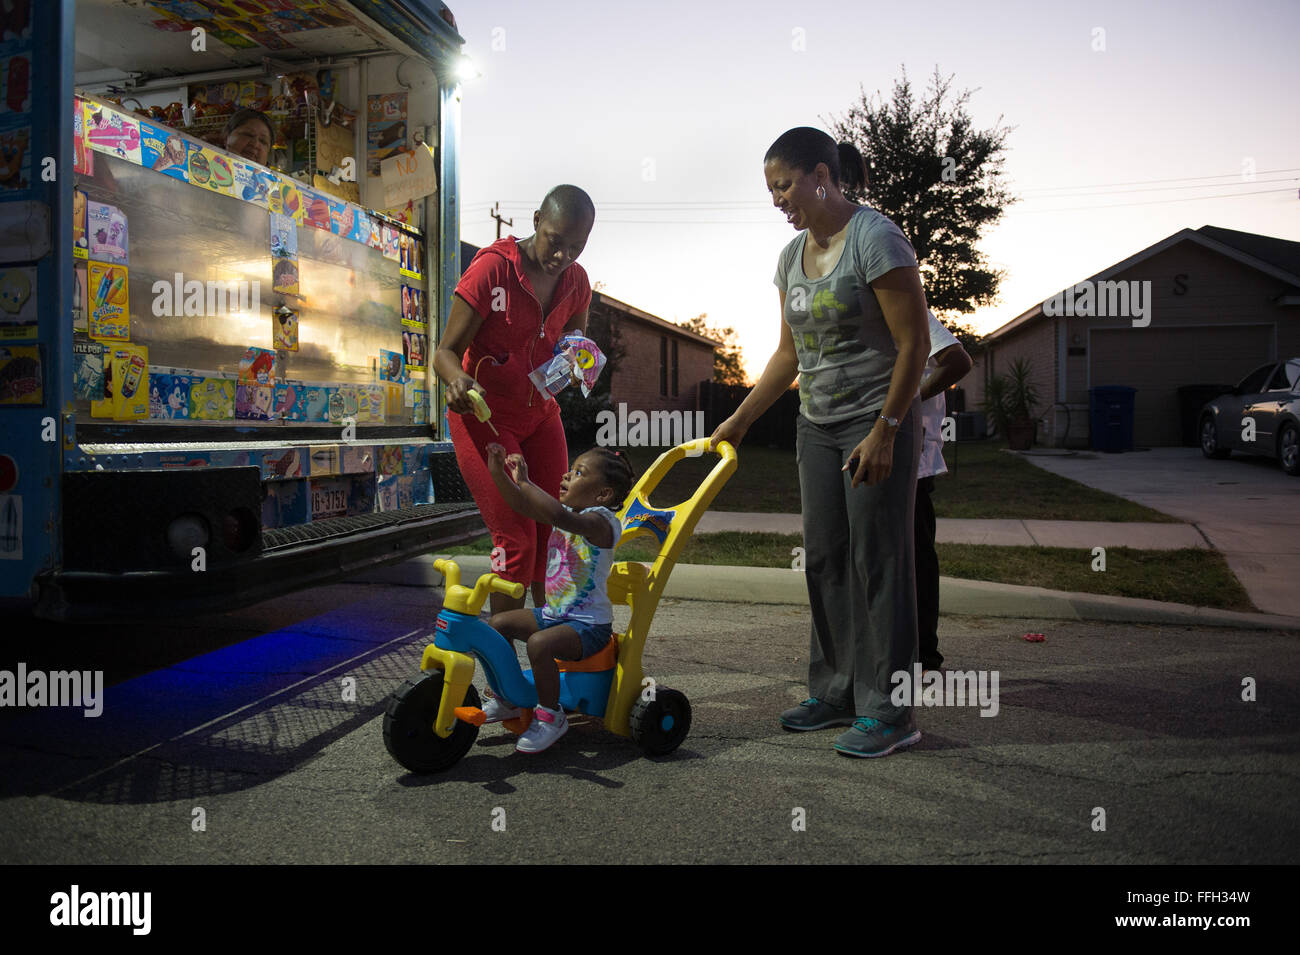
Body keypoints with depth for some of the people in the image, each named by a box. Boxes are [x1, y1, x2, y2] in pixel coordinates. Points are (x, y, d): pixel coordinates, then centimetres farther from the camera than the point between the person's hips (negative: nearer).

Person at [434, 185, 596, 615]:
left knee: (554, 536, 4)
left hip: (540, 414, 6)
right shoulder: (492, 267, -17)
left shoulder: (576, 281, 0)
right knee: (517, 541, -12)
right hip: (483, 415, -6)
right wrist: (458, 378, -40)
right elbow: (445, 351, -16)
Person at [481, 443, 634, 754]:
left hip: (589, 625, -9)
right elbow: (522, 504, 9)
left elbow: (560, 516, -40)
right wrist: (498, 471, -5)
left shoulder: (600, 521, -20)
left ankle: (550, 716, -10)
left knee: (539, 643, -32)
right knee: (499, 622, 6)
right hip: (553, 613, 9)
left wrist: (524, 481, -31)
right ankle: (508, 698, 22)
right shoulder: (569, 515, 8)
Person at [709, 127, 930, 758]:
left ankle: (888, 711, 5)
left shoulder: (875, 239, -12)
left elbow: (913, 344, -15)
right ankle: (836, 692, 20)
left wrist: (885, 430, -19)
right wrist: (739, 421, 14)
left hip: (878, 425, -7)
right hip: (817, 427, 8)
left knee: (878, 561, -5)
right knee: (824, 560, 9)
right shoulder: (793, 255, 11)